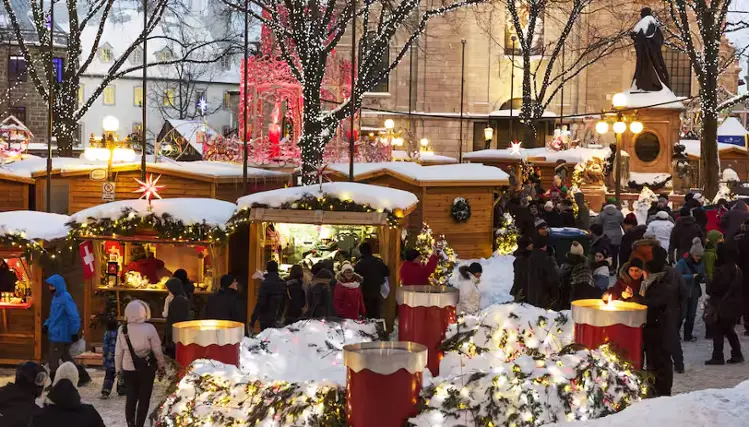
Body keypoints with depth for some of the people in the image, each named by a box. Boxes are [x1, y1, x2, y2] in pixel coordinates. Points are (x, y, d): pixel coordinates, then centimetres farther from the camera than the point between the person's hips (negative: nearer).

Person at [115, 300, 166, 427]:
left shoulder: (122, 329, -6)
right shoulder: (149, 328, -13)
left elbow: (118, 352, -1)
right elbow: (157, 350, -7)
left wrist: (118, 369, 12)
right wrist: (161, 366, 7)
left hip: (128, 369, 2)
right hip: (146, 369, -2)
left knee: (130, 398, 13)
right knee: (144, 398, 7)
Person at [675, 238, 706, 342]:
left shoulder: (700, 263, 4)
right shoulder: (682, 262, -14)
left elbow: (703, 277, 11)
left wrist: (703, 277, -14)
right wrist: (692, 276, -29)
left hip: (694, 293, 5)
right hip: (683, 293, -5)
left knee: (691, 315, 11)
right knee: (682, 314, -4)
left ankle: (688, 335, 22)